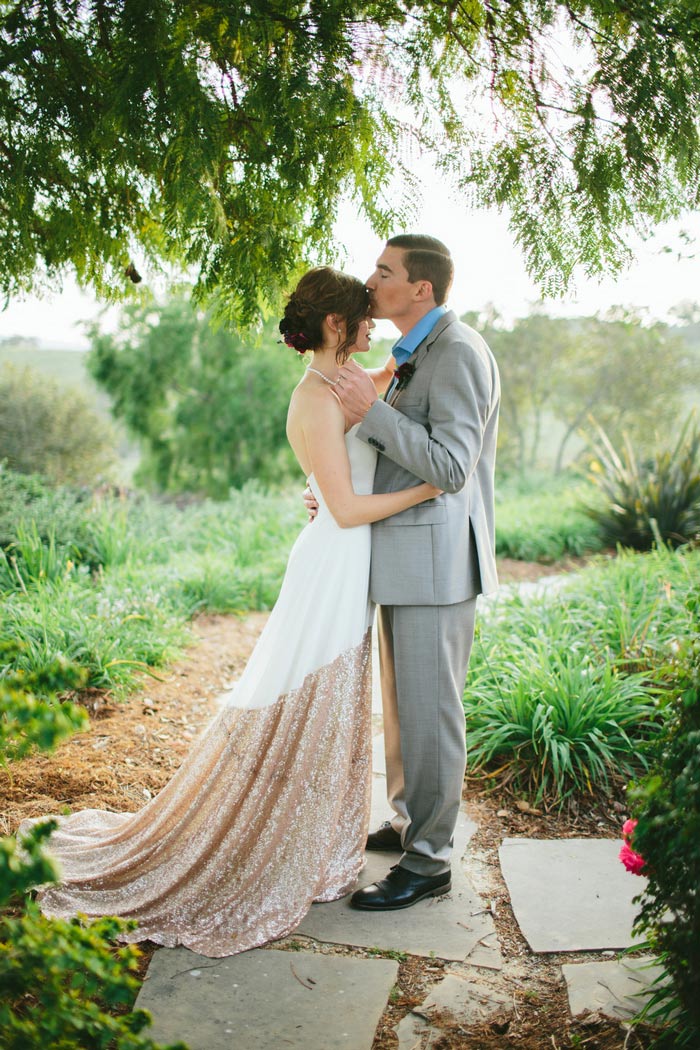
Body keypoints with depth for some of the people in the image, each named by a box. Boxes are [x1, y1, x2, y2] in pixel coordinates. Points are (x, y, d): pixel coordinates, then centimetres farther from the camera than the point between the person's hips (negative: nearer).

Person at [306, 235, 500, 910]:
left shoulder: (459, 352, -14)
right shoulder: (414, 358, 17)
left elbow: (451, 467, -21)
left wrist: (371, 412, -20)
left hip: (436, 560, -10)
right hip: (403, 558, 10)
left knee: (428, 710, -2)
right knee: (400, 702, 18)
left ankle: (427, 862, 11)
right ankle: (407, 823, 34)